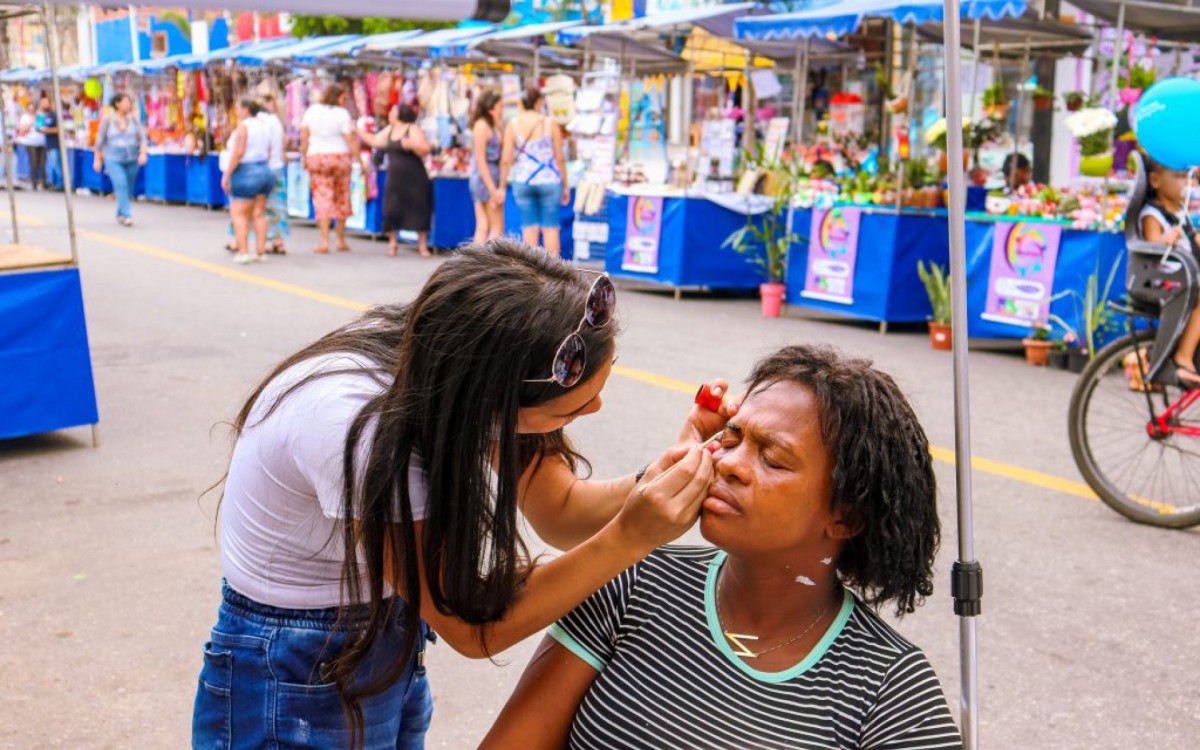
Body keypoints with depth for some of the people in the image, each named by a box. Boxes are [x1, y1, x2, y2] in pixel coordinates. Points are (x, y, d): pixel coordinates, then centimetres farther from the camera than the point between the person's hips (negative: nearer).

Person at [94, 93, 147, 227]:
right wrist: (98, 159, 5)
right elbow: (100, 140, 4)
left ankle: (120, 214, 25)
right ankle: (127, 215, -22)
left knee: (129, 188, 7)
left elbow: (142, 137, 1)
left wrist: (143, 153, -14)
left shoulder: (133, 119, 3)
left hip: (132, 159, 3)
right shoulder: (107, 120, -2)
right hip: (113, 160, -3)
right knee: (121, 185, -19)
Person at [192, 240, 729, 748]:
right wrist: (629, 538, -35)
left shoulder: (462, 363, -16)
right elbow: (472, 626, -28)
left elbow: (561, 513, -7)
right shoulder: (356, 423, -36)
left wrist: (674, 470, -25)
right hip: (295, 683, -6)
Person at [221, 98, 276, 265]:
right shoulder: (264, 126, 11)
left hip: (246, 173, -8)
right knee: (259, 214, 9)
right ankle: (261, 252, 8)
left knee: (239, 213, -2)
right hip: (264, 170, 8)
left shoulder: (243, 126, -13)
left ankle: (243, 251, -8)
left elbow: (238, 152, -19)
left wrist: (227, 174, -15)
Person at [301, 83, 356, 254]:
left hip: (316, 157, 2)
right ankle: (341, 241, 18)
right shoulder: (342, 114, -6)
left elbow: (304, 136, 4)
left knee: (322, 198, 0)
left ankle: (324, 241, -11)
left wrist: (305, 157, 13)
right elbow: (350, 140, -9)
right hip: (339, 157, -2)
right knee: (342, 199, 11)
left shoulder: (311, 111, 4)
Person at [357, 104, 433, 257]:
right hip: (394, 179, 6)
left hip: (414, 180, -6)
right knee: (391, 210, 3)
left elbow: (425, 151, -14)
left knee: (419, 210, -3)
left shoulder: (413, 130, -7)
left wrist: (411, 144, -29)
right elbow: (374, 141, 22)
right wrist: (358, 130, 23)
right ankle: (392, 243, 14)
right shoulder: (389, 130, 14)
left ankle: (423, 246, 4)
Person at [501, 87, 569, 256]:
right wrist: (566, 185, 6)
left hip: (522, 182, 2)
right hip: (549, 181, -2)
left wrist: (502, 186, 3)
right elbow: (560, 158, -4)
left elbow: (506, 160, -5)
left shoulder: (512, 125, -2)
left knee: (529, 226, 10)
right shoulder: (550, 124, -6)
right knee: (551, 227, 5)